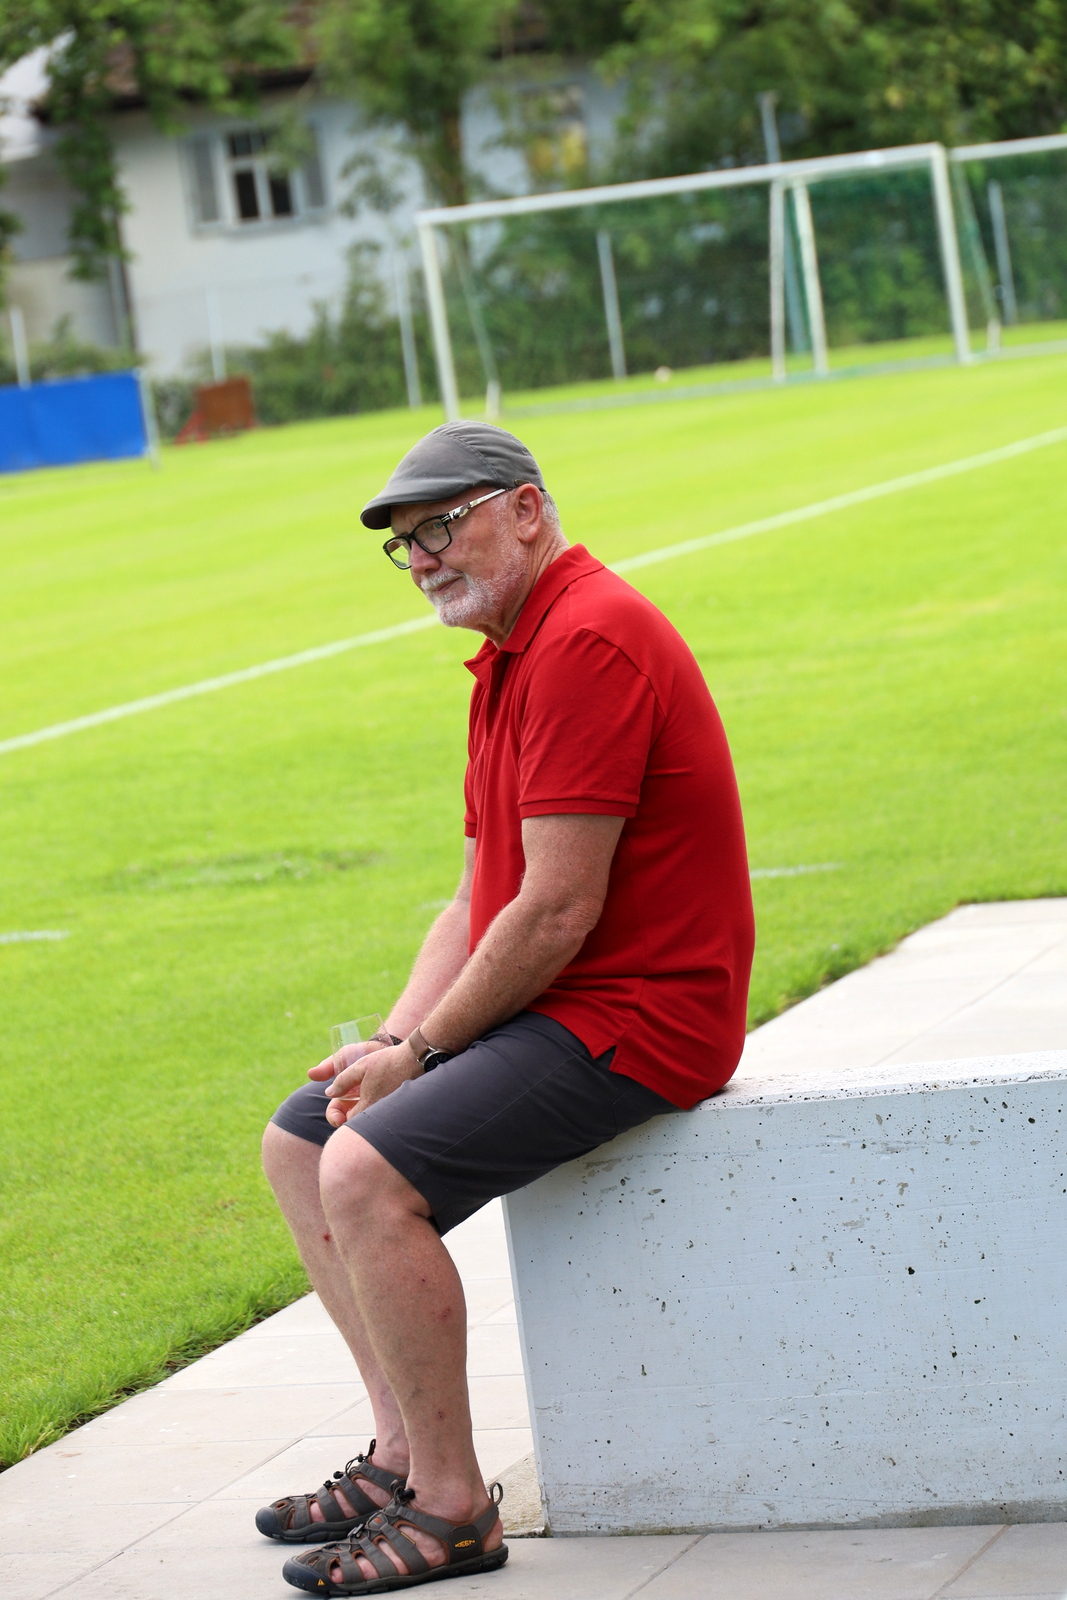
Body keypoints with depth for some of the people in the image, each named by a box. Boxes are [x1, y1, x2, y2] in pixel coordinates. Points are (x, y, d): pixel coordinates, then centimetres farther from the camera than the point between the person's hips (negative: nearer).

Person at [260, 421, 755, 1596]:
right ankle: (408, 1451, 11)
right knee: (299, 1141, 12)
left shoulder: (588, 642, -18)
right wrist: (396, 1039, 2)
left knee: (366, 1172, -25)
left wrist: (424, 1049, -13)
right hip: (544, 1005, 11)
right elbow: (479, 896, 17)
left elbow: (559, 909, -22)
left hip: (627, 1016, -11)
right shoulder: (514, 656, 17)